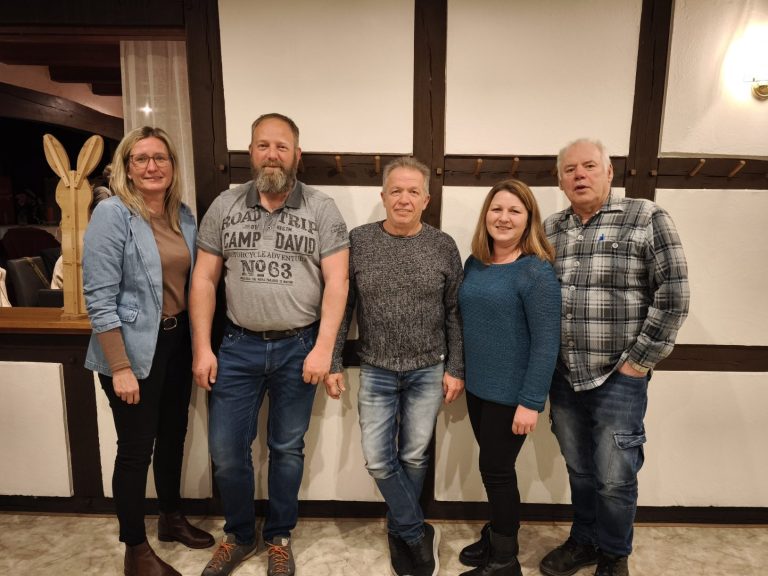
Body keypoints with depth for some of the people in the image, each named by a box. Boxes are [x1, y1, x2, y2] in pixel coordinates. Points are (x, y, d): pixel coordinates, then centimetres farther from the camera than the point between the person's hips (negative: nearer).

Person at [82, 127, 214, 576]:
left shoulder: (185, 216, 6)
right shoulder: (112, 214, -12)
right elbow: (99, 298, -16)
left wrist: (200, 343, 7)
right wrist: (120, 367, -18)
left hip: (178, 340, 6)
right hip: (136, 348, -6)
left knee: (173, 435, 19)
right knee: (136, 448, 6)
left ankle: (172, 518, 41)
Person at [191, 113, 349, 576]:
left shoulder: (322, 209, -4)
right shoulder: (224, 207, 4)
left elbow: (337, 282, -8)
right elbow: (204, 279, 4)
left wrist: (323, 348, -15)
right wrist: (202, 348, 0)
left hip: (299, 348, -2)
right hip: (239, 347, 3)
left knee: (287, 449, 13)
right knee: (226, 450, 10)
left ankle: (279, 538, 36)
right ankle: (240, 535, 36)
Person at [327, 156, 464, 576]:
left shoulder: (444, 247, -4)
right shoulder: (358, 241, -5)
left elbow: (455, 314, 0)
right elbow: (341, 306, -2)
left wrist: (455, 369, -3)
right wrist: (332, 362, -3)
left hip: (428, 372, 0)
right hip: (376, 372, 0)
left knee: (414, 457, 13)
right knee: (378, 459, 3)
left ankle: (400, 531, 38)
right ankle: (419, 534, 25)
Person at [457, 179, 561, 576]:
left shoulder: (536, 271, -15)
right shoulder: (474, 264, 5)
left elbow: (547, 342, -18)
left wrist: (531, 402, -19)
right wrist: (459, 373, 10)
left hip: (511, 393, -6)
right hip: (477, 386, 6)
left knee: (496, 469, 6)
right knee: (492, 466, 19)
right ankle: (497, 534, 41)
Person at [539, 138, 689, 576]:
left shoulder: (647, 219, -7)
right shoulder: (550, 230, 6)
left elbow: (674, 295, -10)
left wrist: (638, 362, -10)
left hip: (618, 379, -4)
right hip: (563, 377, 4)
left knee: (615, 480, 9)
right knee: (579, 471, 18)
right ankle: (584, 541, 40)